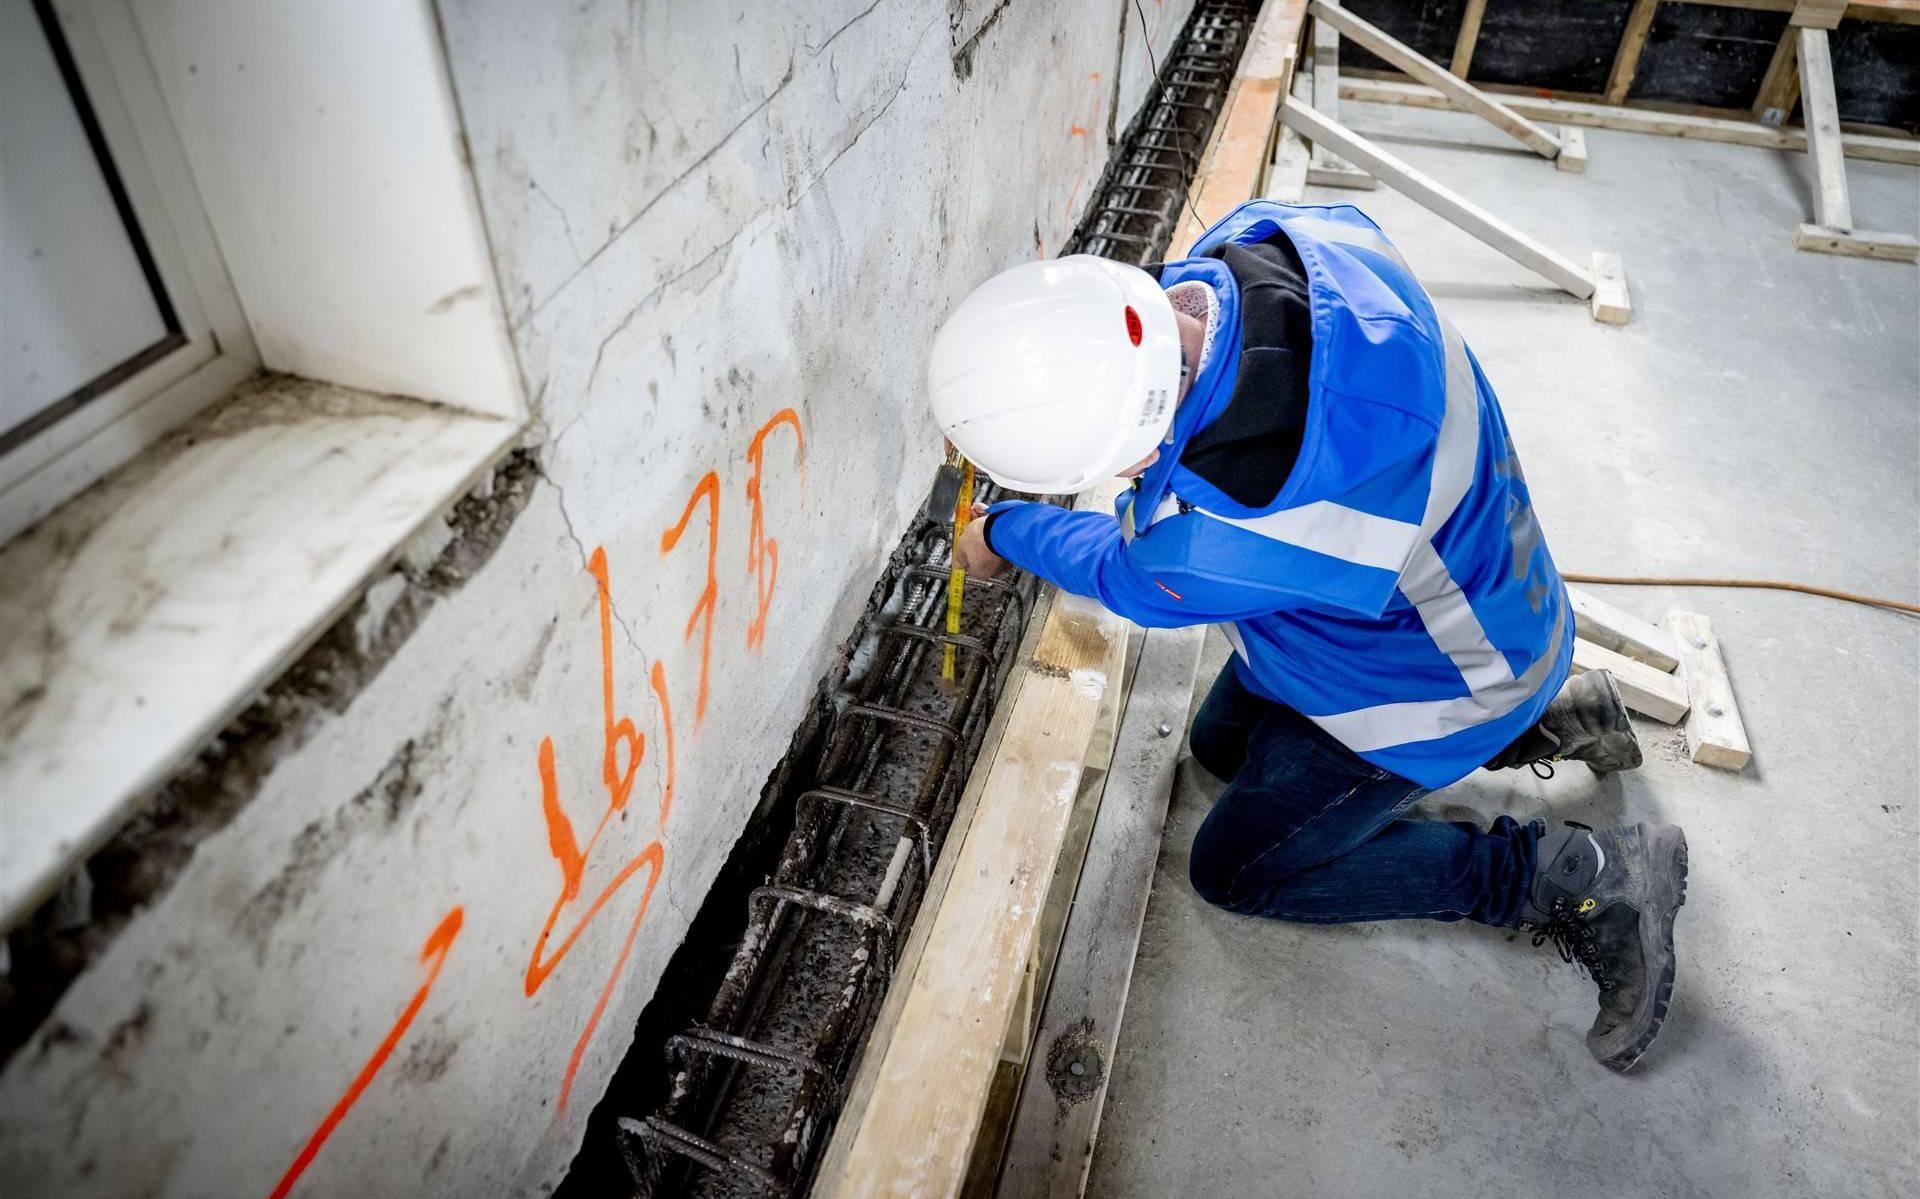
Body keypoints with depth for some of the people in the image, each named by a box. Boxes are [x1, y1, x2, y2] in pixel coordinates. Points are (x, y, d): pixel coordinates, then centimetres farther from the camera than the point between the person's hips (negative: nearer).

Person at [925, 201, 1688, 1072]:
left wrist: (1002, 535, 3)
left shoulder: (1234, 533, -44)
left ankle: (1581, 882, 9)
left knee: (1239, 868, 7)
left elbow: (1128, 576, -18)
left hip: (1437, 677, -8)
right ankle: (1544, 721, 27)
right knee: (1223, 746, 24)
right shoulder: (1275, 234, -25)